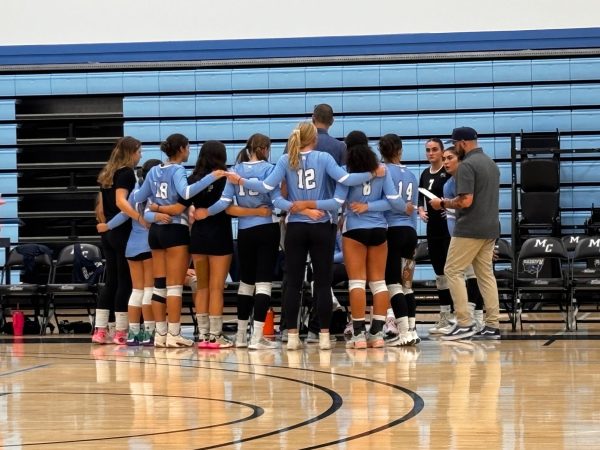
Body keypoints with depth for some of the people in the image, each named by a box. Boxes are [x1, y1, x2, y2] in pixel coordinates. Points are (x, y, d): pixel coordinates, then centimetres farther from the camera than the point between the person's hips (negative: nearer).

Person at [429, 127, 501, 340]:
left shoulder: (467, 165, -14)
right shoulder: (491, 163, 15)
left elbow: (466, 201, -21)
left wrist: (443, 203, -4)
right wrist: (450, 204, 25)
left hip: (470, 229, -9)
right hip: (490, 228, 9)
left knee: (453, 271, -2)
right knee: (486, 274, 10)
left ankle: (464, 323, -9)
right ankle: (492, 326, 7)